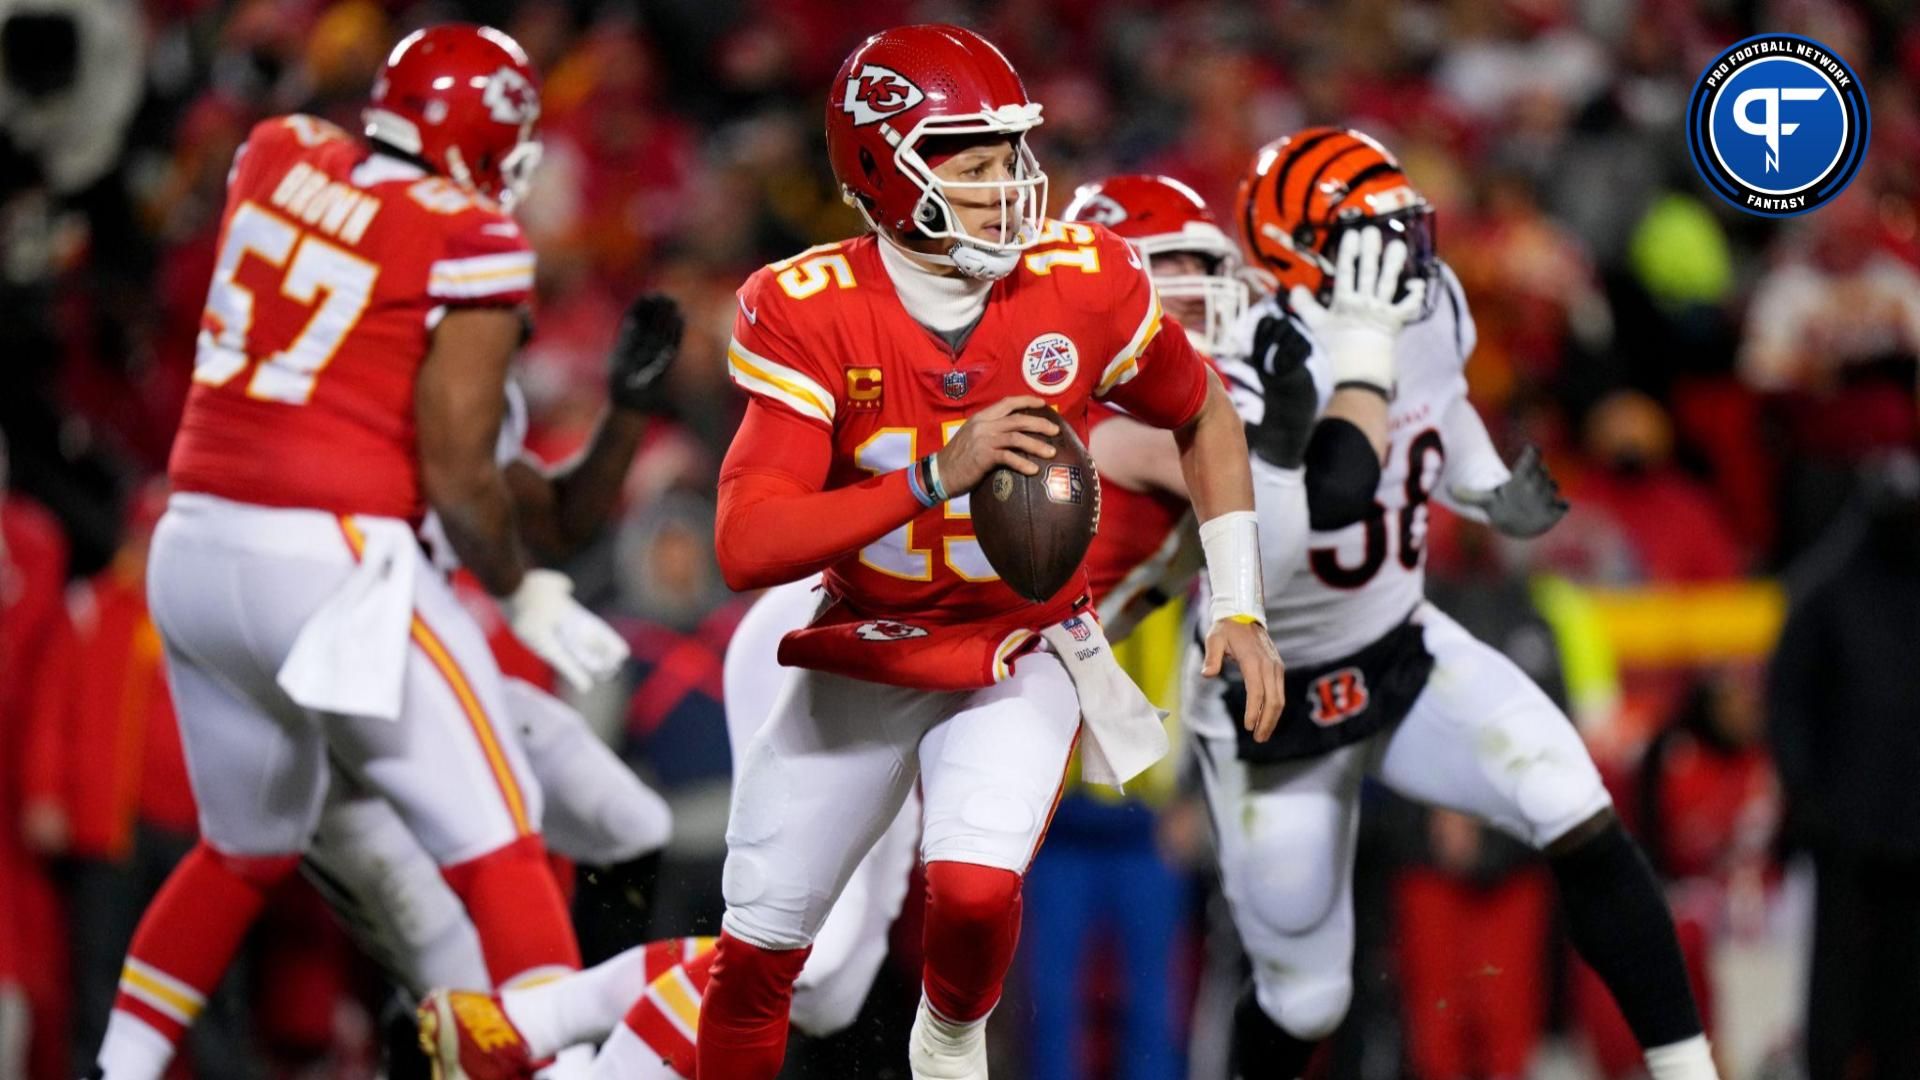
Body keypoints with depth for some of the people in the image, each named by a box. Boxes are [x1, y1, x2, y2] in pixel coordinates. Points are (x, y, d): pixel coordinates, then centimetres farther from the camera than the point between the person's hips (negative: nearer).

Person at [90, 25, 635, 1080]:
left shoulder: (278, 154, 7)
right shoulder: (470, 243, -9)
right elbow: (457, 470, -9)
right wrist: (525, 596, 5)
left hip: (194, 546, 7)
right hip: (329, 560, -7)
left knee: (245, 848, 24)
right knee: (496, 847, 1)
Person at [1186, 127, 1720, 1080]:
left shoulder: (1434, 310, -5)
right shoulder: (1268, 364, -28)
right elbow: (1334, 496, -46)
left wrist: (1488, 491, 5)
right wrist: (1365, 339, -39)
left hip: (1403, 655, 5)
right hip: (1278, 708, -5)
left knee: (1578, 821, -19)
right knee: (1305, 999, 5)